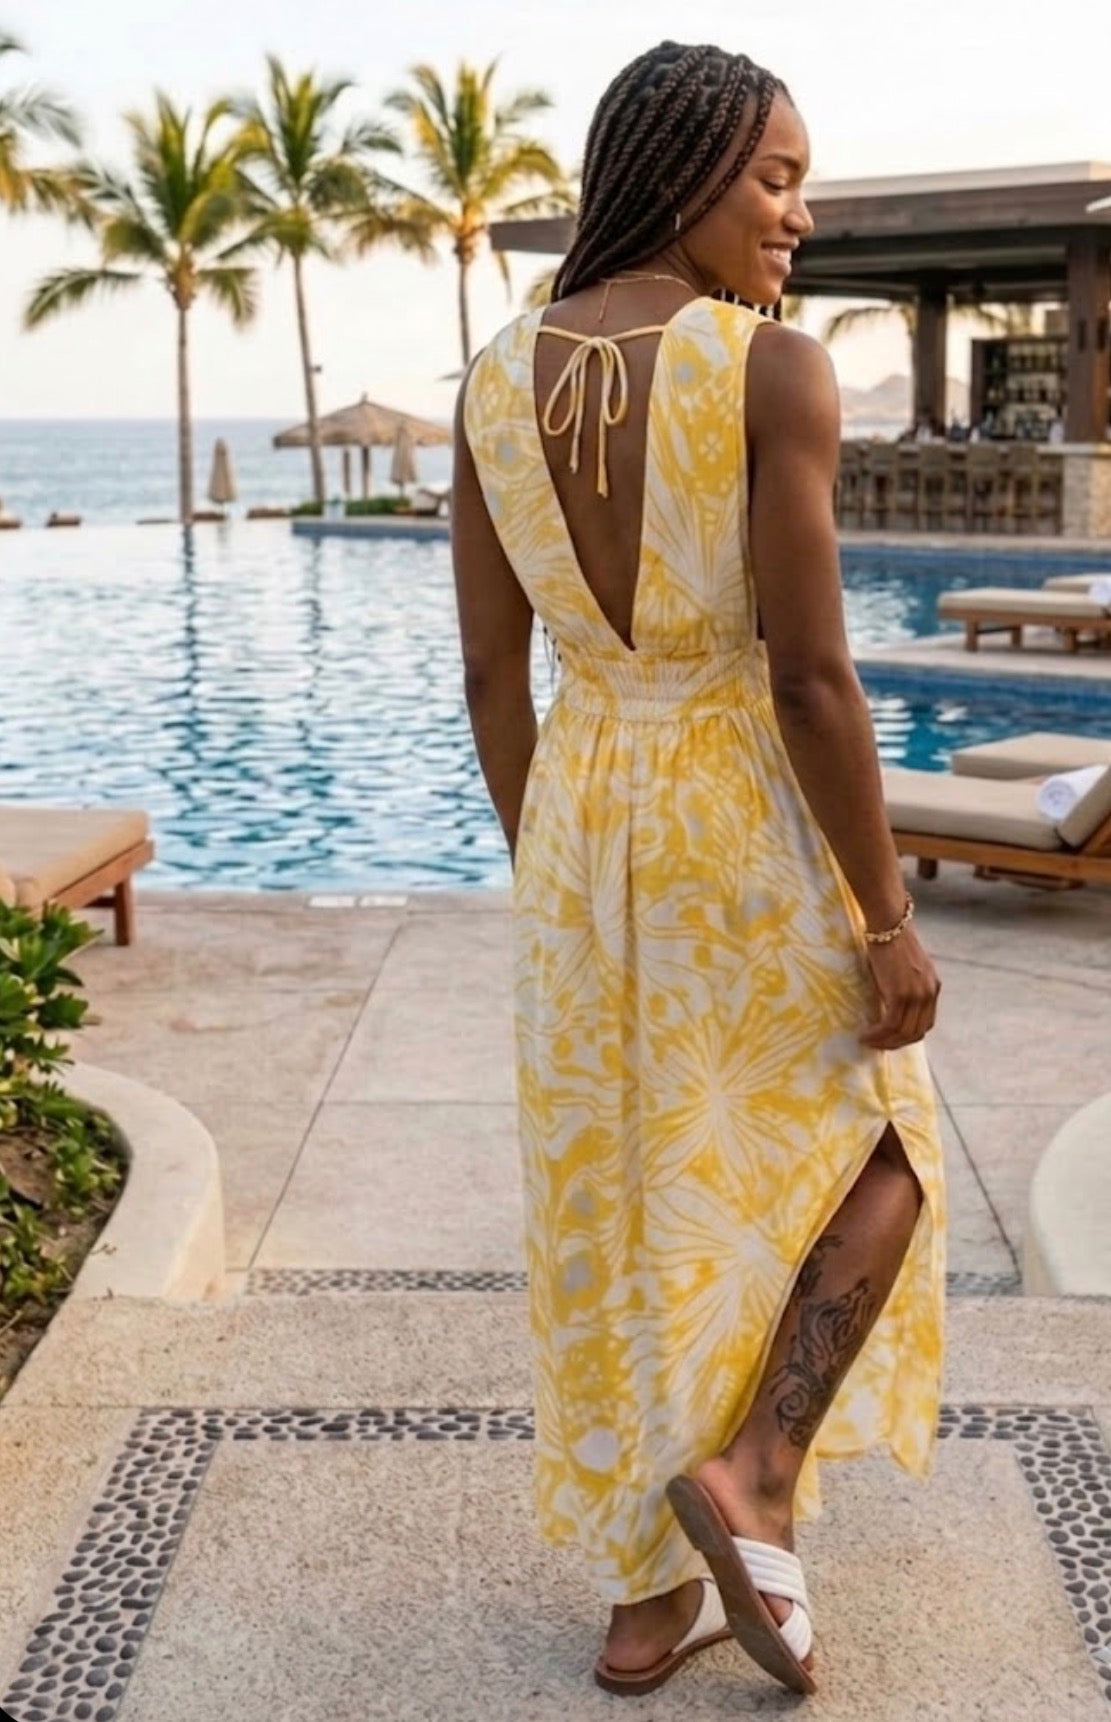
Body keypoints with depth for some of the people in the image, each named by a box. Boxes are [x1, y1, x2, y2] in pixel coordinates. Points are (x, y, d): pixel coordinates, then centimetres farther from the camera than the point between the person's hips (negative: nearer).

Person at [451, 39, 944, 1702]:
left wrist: (544, 874, 15)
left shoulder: (494, 383, 2)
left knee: (625, 1220, 16)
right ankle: (752, 1474, 3)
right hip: (749, 831, -5)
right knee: (882, 1157, 20)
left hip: (585, 823, 5)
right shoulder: (776, 371, -16)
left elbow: (489, 672, 5)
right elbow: (810, 673, -19)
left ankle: (648, 1601, 25)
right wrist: (891, 918, -10)